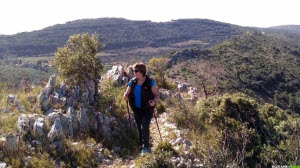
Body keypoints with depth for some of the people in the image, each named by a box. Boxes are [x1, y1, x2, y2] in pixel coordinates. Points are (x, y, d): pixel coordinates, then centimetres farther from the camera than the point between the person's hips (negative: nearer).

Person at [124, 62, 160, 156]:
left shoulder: (150, 82, -10)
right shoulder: (132, 82, 1)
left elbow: (157, 94, -7)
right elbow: (127, 94, 9)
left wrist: (154, 101, -28)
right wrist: (126, 96, -15)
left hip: (147, 109, -5)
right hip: (136, 109, 5)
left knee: (145, 127, -16)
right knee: (139, 128, 15)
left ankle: (146, 148, -5)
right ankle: (141, 146, 32)